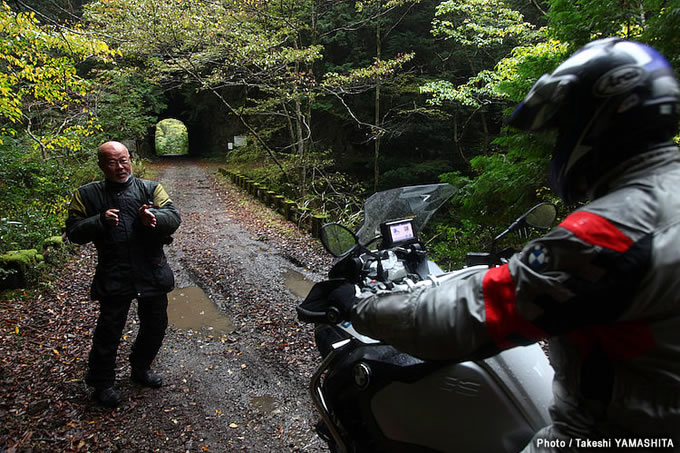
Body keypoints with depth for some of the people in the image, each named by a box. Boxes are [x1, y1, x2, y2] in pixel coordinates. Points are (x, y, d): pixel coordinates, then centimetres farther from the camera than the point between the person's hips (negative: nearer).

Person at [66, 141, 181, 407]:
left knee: (155, 325, 16)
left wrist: (154, 217, -29)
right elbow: (74, 232, 0)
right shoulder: (87, 195, 2)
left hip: (152, 273, 2)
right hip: (113, 277, -2)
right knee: (109, 330, 7)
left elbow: (174, 218, -8)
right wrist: (100, 221, -19)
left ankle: (141, 368, 41)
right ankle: (101, 383, 30)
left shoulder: (151, 189, 2)